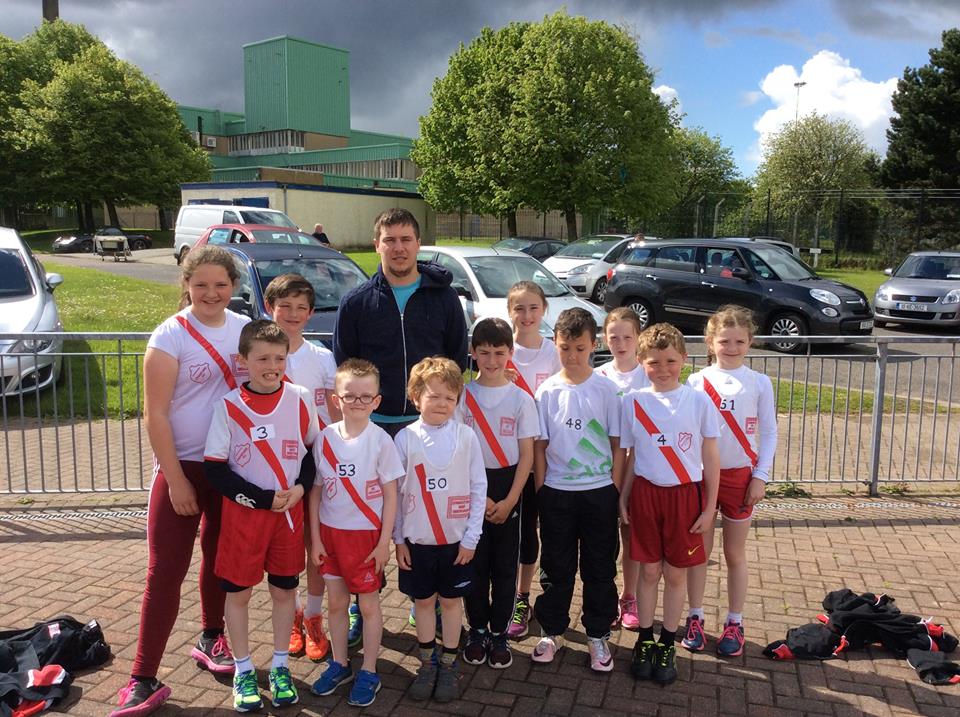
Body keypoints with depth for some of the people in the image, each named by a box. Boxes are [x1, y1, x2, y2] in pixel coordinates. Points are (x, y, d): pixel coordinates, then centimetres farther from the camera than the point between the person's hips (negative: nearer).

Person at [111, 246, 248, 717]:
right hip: (183, 466, -4)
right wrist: (176, 480, -13)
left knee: (219, 556, 18)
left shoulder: (244, 328, 3)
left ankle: (211, 640, 37)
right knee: (165, 571, -3)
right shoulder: (170, 336, -10)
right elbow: (155, 414, -11)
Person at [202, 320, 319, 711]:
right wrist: (262, 498, -15)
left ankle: (279, 666, 30)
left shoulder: (301, 399, -4)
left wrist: (301, 487, -9)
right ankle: (243, 670, 27)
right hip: (243, 513, -1)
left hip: (290, 512, 2)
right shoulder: (228, 406, -10)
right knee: (238, 591, 9)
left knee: (284, 588, 12)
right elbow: (214, 469, -9)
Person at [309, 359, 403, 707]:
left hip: (367, 534, -3)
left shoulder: (380, 440, -12)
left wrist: (384, 542, -10)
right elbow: (316, 490, 2)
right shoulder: (325, 438, -4)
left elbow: (390, 495, -8)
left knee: (368, 603, 8)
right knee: (336, 601, 14)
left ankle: (369, 673, 23)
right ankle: (339, 664, 32)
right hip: (331, 532, 3)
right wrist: (315, 538, 1)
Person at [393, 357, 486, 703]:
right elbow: (394, 491, -1)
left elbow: (478, 488, -4)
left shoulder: (466, 436, -8)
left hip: (457, 540, 0)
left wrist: (471, 537, -5)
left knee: (451, 600, 12)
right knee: (423, 600, 13)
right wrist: (398, 539, 0)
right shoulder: (405, 438, -7)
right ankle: (427, 663, 30)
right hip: (416, 541, 1)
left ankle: (448, 664, 28)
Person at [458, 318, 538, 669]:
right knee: (474, 563, 7)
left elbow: (526, 455, -2)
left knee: (505, 565, 6)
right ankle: (477, 630, 23)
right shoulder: (462, 396, -2)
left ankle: (499, 633, 20)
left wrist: (510, 500, -9)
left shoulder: (521, 399, -3)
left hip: (507, 487, 0)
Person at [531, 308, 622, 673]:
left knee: (600, 567, 10)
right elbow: (539, 445, 2)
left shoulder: (606, 389, -4)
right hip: (556, 492, 1)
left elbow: (617, 443, 0)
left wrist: (615, 488, -4)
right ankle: (552, 631, 28)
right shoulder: (547, 391, -2)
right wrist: (541, 490, -1)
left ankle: (598, 635, 26)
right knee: (556, 566, 12)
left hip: (599, 491, 0)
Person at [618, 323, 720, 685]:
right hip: (646, 493, 1)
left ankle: (667, 645, 26)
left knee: (675, 574, 10)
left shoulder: (699, 402, -5)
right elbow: (629, 456, 6)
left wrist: (709, 507, -1)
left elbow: (711, 458, -1)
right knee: (649, 571, 11)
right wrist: (622, 498, 6)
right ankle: (644, 640, 27)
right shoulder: (632, 402, -2)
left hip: (685, 495, 0)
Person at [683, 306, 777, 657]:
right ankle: (695, 618, 21)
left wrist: (760, 477, -4)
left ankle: (734, 624, 21)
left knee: (735, 553, 10)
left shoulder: (759, 383, -1)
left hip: (740, 476, 0)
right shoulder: (697, 381, -1)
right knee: (699, 550, 8)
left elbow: (768, 433, 1)